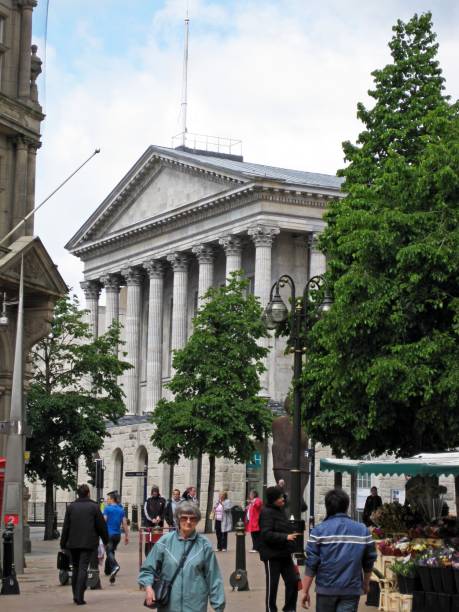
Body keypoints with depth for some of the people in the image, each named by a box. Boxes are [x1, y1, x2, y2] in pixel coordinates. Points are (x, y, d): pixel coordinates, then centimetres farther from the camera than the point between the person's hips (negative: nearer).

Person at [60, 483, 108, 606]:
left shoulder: (70, 507, 5)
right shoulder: (94, 507, -3)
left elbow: (65, 527, 5)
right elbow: (101, 525, -1)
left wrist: (63, 543, 10)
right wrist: (105, 540, 12)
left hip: (73, 543, 3)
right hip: (88, 543, -3)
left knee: (75, 568, 15)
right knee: (83, 568, -5)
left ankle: (75, 595, 17)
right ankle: (79, 597, -14)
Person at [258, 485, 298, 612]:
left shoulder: (280, 510, 12)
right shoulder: (266, 513, -15)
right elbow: (266, 534, -24)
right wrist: (285, 537, -29)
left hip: (284, 554, 8)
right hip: (272, 555, -8)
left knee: (293, 581, 8)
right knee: (272, 584, 2)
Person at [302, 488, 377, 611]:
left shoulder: (319, 530, -6)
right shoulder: (363, 530, 1)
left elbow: (311, 564, -8)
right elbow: (369, 561, 9)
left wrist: (305, 591, -1)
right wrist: (366, 583, 26)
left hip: (326, 588, -1)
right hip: (351, 589, 1)